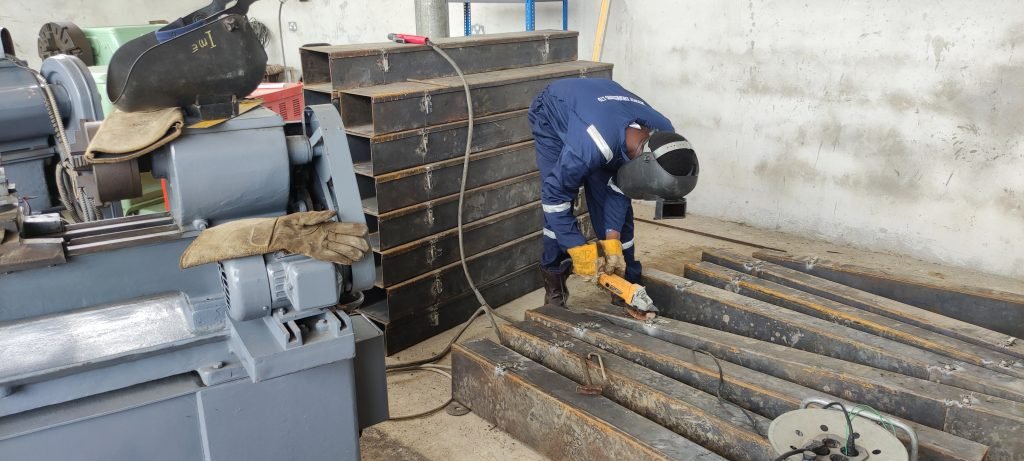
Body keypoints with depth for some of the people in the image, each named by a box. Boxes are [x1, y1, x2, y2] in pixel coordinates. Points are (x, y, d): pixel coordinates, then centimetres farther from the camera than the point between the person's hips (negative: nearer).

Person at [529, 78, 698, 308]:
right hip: (553, 113, -5)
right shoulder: (596, 145, -46)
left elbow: (619, 186, -15)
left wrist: (612, 240, -22)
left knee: (617, 198, -3)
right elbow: (556, 195, -34)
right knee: (557, 202, -15)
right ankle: (555, 293, -1)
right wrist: (580, 251, -30)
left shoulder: (661, 135, -25)